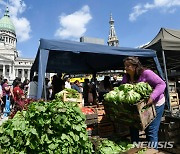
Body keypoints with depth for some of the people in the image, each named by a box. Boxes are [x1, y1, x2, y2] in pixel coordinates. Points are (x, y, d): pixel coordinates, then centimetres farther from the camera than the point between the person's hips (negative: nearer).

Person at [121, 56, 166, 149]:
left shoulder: (146, 73, -22)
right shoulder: (126, 77, -2)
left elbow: (162, 84, -24)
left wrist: (152, 97, -36)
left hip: (154, 104, -7)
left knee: (151, 131, -2)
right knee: (133, 127, 15)